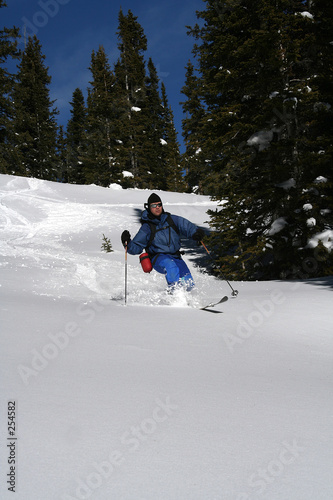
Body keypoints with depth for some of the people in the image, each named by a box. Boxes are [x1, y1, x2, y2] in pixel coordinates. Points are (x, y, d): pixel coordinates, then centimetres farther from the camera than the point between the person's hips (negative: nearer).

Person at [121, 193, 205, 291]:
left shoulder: (171, 219, 7)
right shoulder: (146, 228, 2)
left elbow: (186, 226, -6)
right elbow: (136, 248, 2)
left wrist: (196, 232, -27)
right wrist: (127, 243, -19)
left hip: (175, 257, 3)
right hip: (158, 258, -3)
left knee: (188, 284, -10)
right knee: (170, 265, -38)